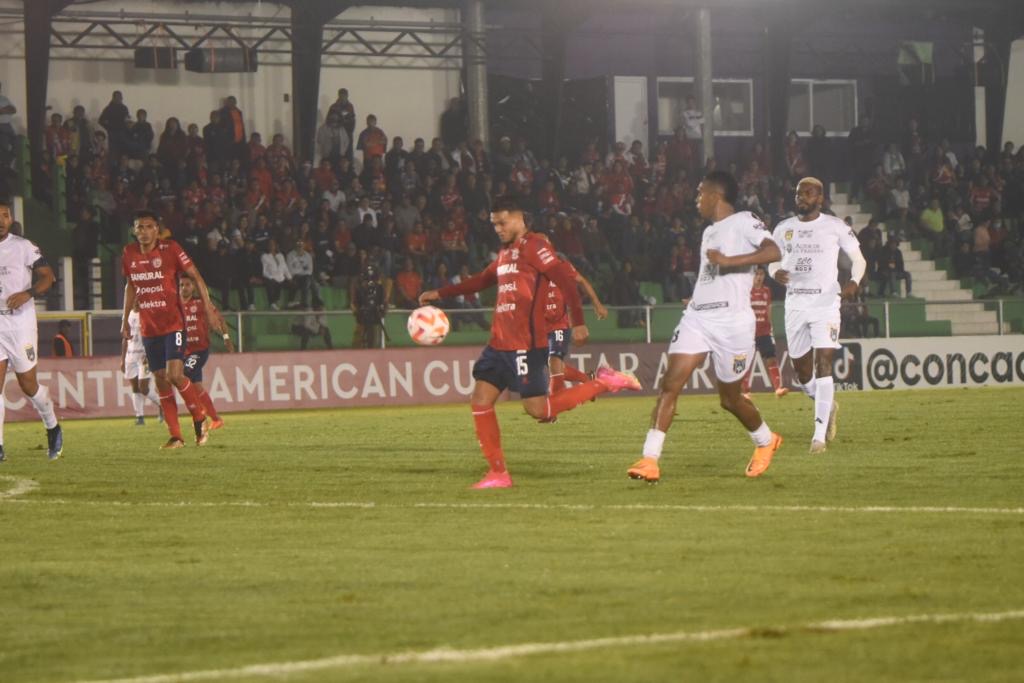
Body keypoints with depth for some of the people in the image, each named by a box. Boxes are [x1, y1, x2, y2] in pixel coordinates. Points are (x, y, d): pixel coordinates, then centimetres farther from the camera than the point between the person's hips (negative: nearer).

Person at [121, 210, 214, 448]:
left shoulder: (170, 249, -9)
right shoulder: (129, 254, 4)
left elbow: (196, 276, -4)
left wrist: (208, 307, -10)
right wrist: (125, 319, 18)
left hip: (173, 323, -5)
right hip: (149, 328, 5)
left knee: (175, 375, -17)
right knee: (161, 380, 4)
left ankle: (200, 418, 6)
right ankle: (175, 436, 9)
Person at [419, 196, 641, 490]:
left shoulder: (533, 247, -9)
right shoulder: (505, 253, 19)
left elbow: (565, 278, -16)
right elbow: (482, 280, 33)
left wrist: (578, 322, -21)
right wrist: (440, 294, 32)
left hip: (525, 344, -9)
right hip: (499, 343, 9)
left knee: (538, 409, -11)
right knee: (480, 401, 2)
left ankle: (603, 383, 3)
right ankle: (498, 473, 6)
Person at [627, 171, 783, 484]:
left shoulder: (744, 222, -5)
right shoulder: (709, 231, 21)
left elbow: (772, 252, -22)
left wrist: (727, 261, -27)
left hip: (732, 320, -7)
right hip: (697, 317, 7)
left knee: (730, 399, 6)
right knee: (670, 384, -12)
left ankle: (765, 441, 36)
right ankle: (650, 460, -17)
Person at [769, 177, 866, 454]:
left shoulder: (835, 227, -2)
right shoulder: (783, 229, 9)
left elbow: (858, 258, 5)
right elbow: (772, 260, 19)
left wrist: (854, 281, -15)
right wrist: (775, 272, -6)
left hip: (825, 304, -4)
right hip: (795, 304, 5)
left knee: (823, 364, -16)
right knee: (801, 370, 9)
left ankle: (819, 435, -17)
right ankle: (828, 406, 40)